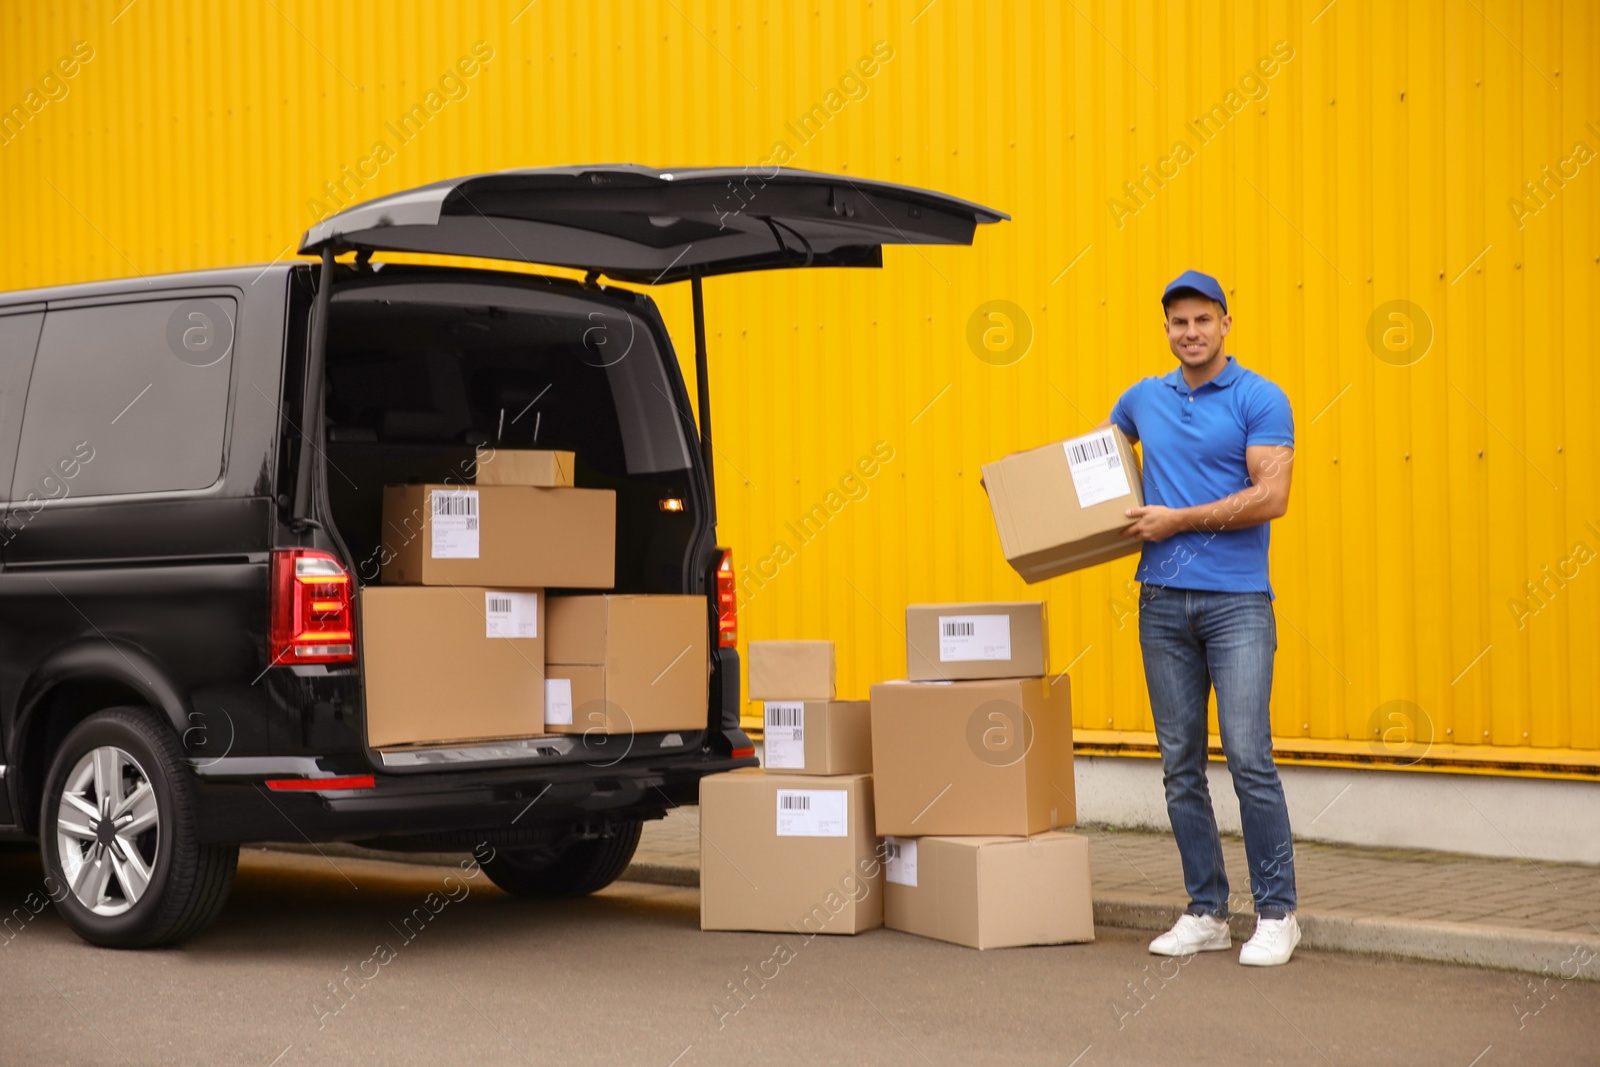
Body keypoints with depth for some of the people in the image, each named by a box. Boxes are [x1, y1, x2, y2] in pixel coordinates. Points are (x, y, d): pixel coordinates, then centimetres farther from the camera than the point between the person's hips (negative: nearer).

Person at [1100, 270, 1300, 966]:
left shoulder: (1260, 400, -3)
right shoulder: (1145, 399, 14)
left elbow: (1271, 496, -13)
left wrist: (1178, 519, -11)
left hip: (1237, 600, -5)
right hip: (1163, 601, 5)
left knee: (1249, 756, -11)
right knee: (1180, 764, 6)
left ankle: (1276, 912, 0)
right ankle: (1206, 912, 14)